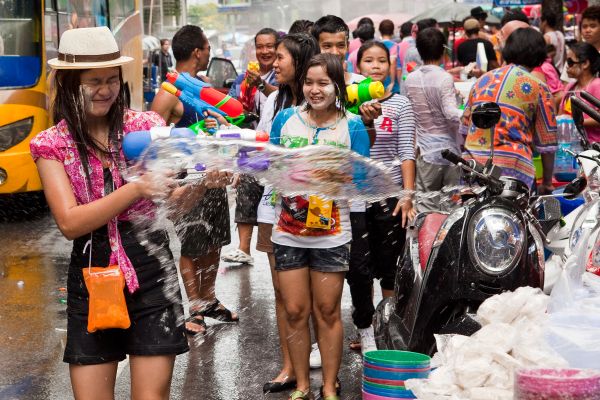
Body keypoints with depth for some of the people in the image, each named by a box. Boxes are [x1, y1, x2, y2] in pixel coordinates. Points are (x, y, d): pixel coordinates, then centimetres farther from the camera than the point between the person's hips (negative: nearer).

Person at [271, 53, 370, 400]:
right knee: (295, 311, 7)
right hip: (288, 232, 2)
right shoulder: (286, 118, 2)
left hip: (331, 234, -2)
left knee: (328, 310, 6)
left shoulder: (352, 126, -3)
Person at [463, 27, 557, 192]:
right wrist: (547, 184, 14)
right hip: (512, 169, -4)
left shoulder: (483, 80, 17)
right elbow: (547, 142, 5)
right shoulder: (538, 88, 4)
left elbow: (465, 126, 22)